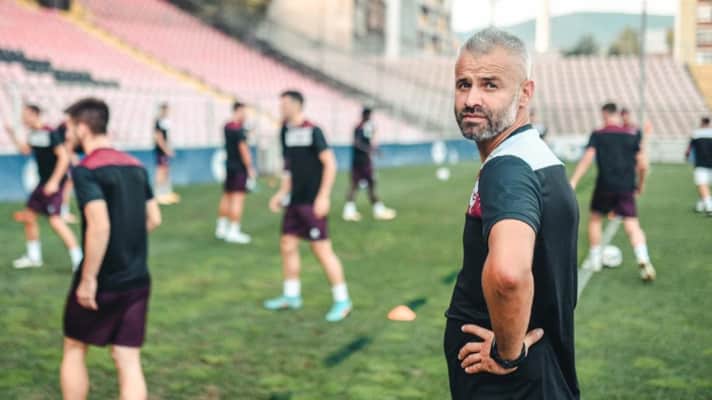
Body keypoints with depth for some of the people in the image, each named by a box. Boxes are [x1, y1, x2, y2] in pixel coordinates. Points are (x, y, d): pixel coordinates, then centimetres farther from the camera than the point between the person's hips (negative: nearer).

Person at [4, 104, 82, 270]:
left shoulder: (50, 134, -17)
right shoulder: (33, 135, 8)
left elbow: (64, 157, -21)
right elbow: (25, 150, 28)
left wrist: (54, 182, -24)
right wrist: (12, 134, 19)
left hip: (54, 183, -9)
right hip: (43, 182, 9)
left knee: (55, 220, -17)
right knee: (28, 215, 14)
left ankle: (78, 259, -12)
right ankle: (33, 257, 29)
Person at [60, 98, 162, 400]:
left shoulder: (86, 169, -14)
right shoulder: (136, 166, 8)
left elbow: (99, 225, -25)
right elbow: (154, 219, 12)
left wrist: (88, 279, -19)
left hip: (101, 283, -5)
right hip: (137, 280, 5)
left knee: (74, 349, 17)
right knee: (129, 361, 6)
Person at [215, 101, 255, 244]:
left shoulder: (227, 127, 9)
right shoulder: (239, 129, -16)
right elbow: (243, 149, -19)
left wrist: (246, 130, 13)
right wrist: (250, 168, -15)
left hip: (229, 165, 9)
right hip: (240, 167, -9)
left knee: (227, 196, 16)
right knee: (238, 198, -6)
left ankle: (221, 228, 25)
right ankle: (233, 231, -7)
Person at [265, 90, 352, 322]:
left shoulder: (312, 131, -13)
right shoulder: (286, 131, 11)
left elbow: (330, 163, -14)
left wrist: (323, 196, -19)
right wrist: (282, 193, 15)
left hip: (312, 202, -8)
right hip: (294, 201, 8)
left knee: (322, 249, -6)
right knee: (287, 245, 11)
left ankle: (342, 300, 4)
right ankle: (291, 296, 26)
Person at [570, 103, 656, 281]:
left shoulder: (597, 135, 2)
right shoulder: (633, 135, 8)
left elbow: (587, 159, -8)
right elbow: (642, 166, 6)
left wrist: (573, 182, -12)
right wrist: (640, 184, 21)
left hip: (604, 186, -1)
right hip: (626, 188, 1)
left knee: (595, 219, 19)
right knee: (632, 225, -2)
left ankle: (595, 259, 22)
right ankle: (643, 260, -22)